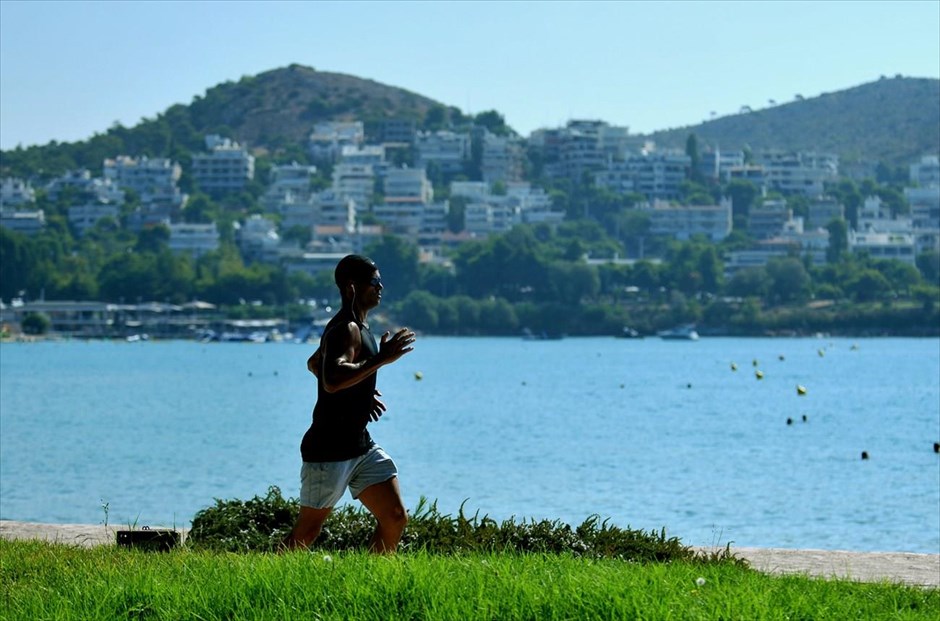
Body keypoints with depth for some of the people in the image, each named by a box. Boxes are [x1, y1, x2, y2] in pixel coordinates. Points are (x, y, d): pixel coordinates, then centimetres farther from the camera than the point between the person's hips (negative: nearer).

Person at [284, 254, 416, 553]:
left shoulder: (356, 327, 14)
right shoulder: (346, 330, -18)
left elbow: (314, 364, 30)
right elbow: (331, 380, -37)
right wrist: (381, 359, -35)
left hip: (360, 446, 10)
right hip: (328, 450, -10)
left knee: (396, 518, 4)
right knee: (306, 533, -1)